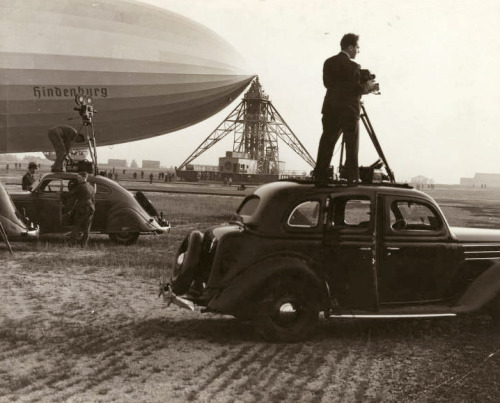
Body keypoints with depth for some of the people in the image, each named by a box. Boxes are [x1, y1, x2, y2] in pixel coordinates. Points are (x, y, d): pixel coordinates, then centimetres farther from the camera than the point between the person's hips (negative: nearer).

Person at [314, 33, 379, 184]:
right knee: (351, 144, 3)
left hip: (330, 109, 5)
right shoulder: (353, 67, -12)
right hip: (349, 111, -5)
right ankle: (351, 177, 1)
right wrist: (368, 86, 5)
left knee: (327, 142, 7)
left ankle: (320, 176, 4)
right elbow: (357, 89, -15)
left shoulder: (328, 63, 8)